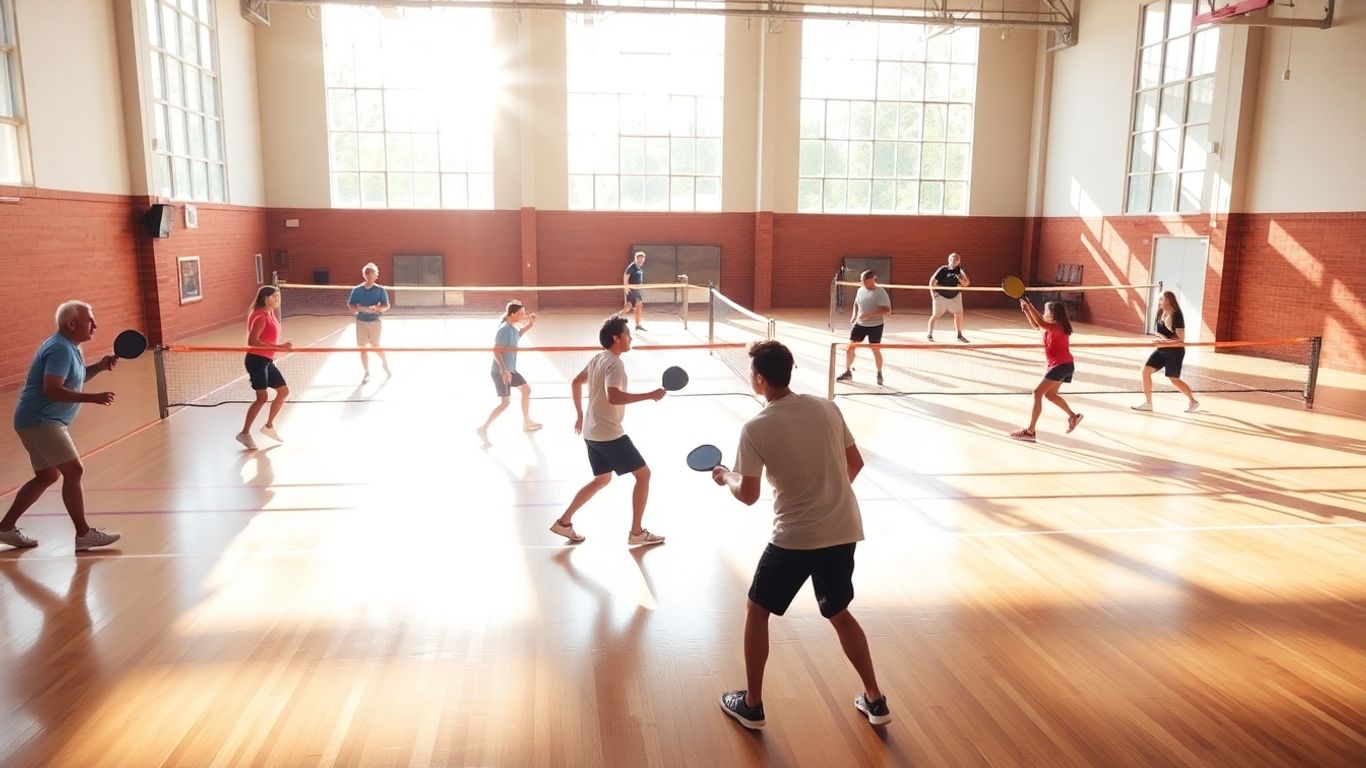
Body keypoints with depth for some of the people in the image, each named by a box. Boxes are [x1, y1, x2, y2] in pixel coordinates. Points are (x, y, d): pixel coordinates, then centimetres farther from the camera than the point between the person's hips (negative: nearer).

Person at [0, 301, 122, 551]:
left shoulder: (69, 347, 13)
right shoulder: (60, 349, -19)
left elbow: (75, 378, 24)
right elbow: (52, 390, -27)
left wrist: (99, 366, 7)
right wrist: (93, 398, -27)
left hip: (43, 422, 11)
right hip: (39, 421, -11)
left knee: (48, 475, 17)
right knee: (74, 470, -14)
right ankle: (84, 534, -12)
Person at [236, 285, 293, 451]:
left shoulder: (270, 314, 12)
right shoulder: (260, 316, -17)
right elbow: (252, 341, -26)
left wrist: (281, 345, 4)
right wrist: (277, 346, -29)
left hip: (267, 361, 10)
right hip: (257, 360, -10)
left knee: (284, 391, 12)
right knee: (262, 397, -10)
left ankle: (269, 426, 24)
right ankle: (244, 433, 0)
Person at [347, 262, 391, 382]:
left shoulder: (380, 290, -1)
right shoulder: (357, 290, 3)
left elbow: (386, 306, -6)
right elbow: (350, 305, 3)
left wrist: (376, 308, -27)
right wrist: (362, 308, -17)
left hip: (374, 321, -2)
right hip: (361, 321, 2)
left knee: (375, 346, -1)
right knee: (362, 347, 4)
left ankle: (386, 365, 26)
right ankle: (367, 373, 16)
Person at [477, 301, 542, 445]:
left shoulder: (513, 327, 3)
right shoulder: (504, 330, -23)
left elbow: (518, 335, 29)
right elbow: (496, 351, -25)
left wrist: (529, 325, 14)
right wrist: (504, 370, -31)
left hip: (510, 369, 10)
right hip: (501, 371, -10)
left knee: (526, 389, 19)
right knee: (505, 402, -7)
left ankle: (526, 422, 33)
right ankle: (483, 429, -1)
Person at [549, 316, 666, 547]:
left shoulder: (598, 358, 11)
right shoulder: (613, 364, -18)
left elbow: (576, 383, 22)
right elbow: (614, 397, -34)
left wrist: (580, 415, 29)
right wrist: (650, 395, -30)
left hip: (592, 432, 10)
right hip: (609, 434, -10)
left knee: (602, 479, 22)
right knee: (643, 474, 0)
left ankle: (564, 522, 22)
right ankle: (636, 532, 6)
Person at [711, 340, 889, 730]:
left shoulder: (755, 429, -13)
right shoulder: (826, 407, -1)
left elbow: (748, 495, -8)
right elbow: (855, 463, 9)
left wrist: (725, 477, 13)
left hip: (795, 537, -5)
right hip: (844, 531, 5)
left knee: (757, 612, 16)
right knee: (839, 613, 24)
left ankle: (752, 705, 24)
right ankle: (875, 701, 29)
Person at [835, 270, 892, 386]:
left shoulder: (880, 292, -15)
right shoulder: (860, 290, 5)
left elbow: (887, 310, -23)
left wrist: (870, 314, -30)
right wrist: (854, 316, 6)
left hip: (875, 325, -5)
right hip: (860, 324, 6)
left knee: (876, 350, 4)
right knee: (850, 347, 3)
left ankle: (879, 374, 25)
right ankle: (848, 372, 19)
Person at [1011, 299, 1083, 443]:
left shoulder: (1057, 327, -19)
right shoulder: (1053, 326, 9)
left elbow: (1040, 323, -35)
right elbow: (1036, 326, 23)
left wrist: (1029, 305, -29)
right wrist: (1026, 310, 12)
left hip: (1061, 365, -11)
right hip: (1063, 365, 11)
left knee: (1037, 393, -13)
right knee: (1050, 394, 24)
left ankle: (1030, 431, -14)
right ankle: (1073, 416, 36)